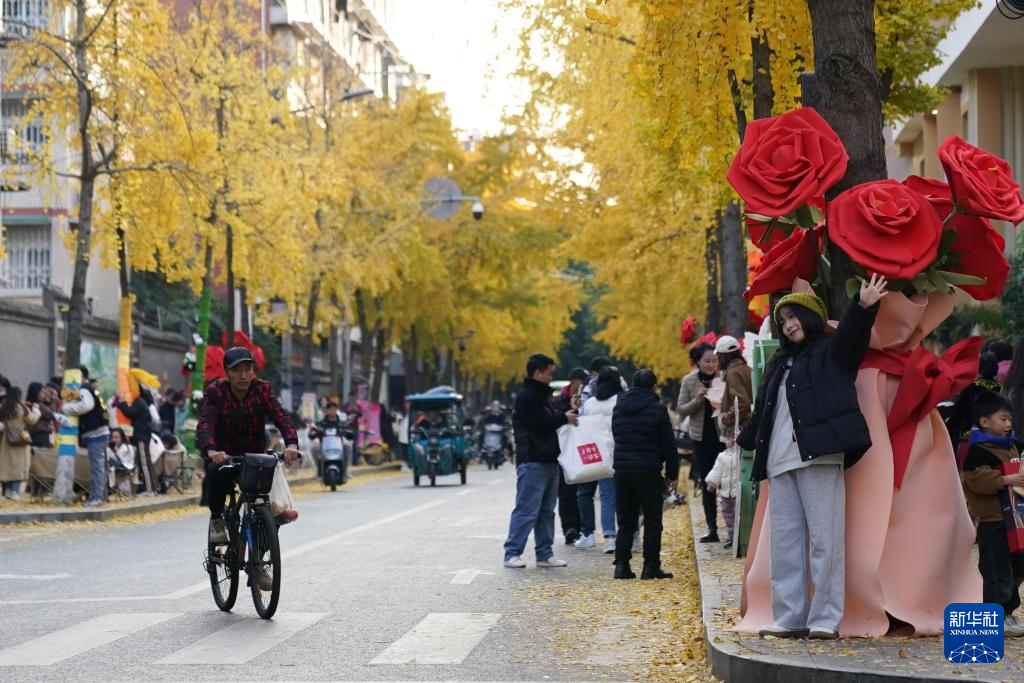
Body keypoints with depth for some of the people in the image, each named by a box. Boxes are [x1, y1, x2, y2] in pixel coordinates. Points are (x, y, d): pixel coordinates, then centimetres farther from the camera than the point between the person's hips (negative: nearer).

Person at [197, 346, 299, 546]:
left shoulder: (262, 389, -6)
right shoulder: (215, 392, -11)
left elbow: (281, 417, -19)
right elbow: (205, 424, -26)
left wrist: (291, 444, -40)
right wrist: (211, 450, -48)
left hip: (255, 453, 2)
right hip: (224, 454, -2)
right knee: (217, 473, -34)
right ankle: (216, 518, -7)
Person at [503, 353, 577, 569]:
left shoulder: (542, 395, 20)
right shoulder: (526, 397, -11)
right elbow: (539, 425, -18)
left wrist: (569, 413, 10)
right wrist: (564, 418, -8)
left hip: (549, 461, 10)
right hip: (533, 462, -10)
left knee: (547, 511, 11)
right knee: (527, 510, -10)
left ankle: (545, 554, 15)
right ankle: (512, 553, -6)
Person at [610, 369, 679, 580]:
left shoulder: (619, 408, 10)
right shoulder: (657, 409, -6)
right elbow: (669, 445, -5)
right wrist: (672, 474, 2)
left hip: (622, 469, 5)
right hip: (648, 471, -5)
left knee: (626, 521, 11)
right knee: (652, 521, 3)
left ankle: (621, 564, 3)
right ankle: (650, 566, 0)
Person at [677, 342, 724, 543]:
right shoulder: (689, 381, 4)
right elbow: (681, 409, 3)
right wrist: (697, 401, -13)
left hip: (722, 436, -3)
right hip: (701, 438, 3)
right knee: (706, 485, 7)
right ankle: (712, 529, 11)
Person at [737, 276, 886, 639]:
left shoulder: (831, 350, 6)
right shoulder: (780, 364, 26)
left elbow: (852, 335, -16)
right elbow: (762, 410, 38)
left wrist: (863, 308, -35)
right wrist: (745, 440, 48)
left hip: (818, 457, -7)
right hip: (781, 459, 7)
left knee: (824, 538, -8)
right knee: (785, 541, 5)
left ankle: (825, 619, -7)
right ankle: (789, 618, 7)